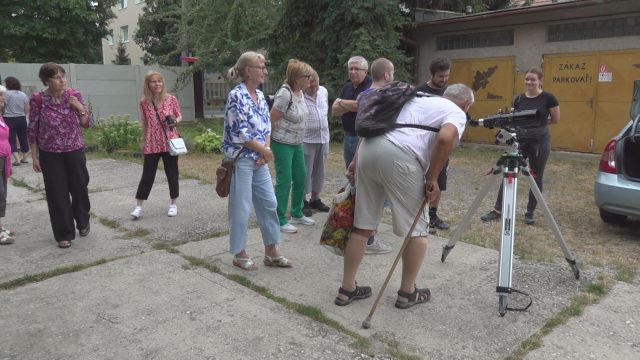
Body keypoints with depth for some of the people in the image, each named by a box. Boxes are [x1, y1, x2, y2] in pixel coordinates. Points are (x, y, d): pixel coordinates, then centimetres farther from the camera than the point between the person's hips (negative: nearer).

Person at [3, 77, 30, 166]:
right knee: (23, 138, 13)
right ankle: (25, 158, 21)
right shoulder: (23, 95, 6)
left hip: (9, 120, -5)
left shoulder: (6, 94, -11)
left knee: (11, 140, -1)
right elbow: (27, 110, 8)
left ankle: (17, 159, -10)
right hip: (21, 119, 5)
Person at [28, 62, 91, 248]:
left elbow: (86, 124, 3)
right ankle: (64, 234, 15)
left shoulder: (74, 95, -2)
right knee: (57, 194, 2)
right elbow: (32, 130, -3)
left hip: (74, 152, 2)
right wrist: (34, 157, -4)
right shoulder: (37, 99, -8)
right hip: (50, 155, -2)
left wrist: (80, 108, -15)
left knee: (80, 189, 12)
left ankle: (83, 222, 38)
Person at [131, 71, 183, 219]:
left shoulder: (171, 99, -4)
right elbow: (144, 123, 8)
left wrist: (174, 121, -13)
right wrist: (143, 140, 11)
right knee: (147, 175, 3)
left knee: (172, 173, 8)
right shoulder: (144, 102, -1)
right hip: (152, 144, 0)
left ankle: (174, 204, 23)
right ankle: (138, 206, 14)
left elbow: (179, 116, 8)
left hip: (170, 142, 0)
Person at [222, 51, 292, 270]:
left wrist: (265, 152, -4)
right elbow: (239, 134, -18)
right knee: (241, 208, 2)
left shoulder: (260, 95, 9)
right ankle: (239, 254, 19)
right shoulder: (237, 96, -14)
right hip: (241, 159, -8)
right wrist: (265, 151, -9)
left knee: (269, 203, 10)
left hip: (259, 160, 8)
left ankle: (271, 252, 21)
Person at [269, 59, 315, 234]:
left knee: (300, 177, 15)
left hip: (297, 143, 9)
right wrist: (270, 143, -9)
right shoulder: (285, 94, -21)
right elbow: (271, 120, -17)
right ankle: (280, 220, 9)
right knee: (284, 181, -3)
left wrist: (299, 139, 16)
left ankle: (297, 214, 31)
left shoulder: (300, 92, 6)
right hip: (283, 144, -9)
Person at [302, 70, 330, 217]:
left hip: (323, 138, 7)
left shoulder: (324, 91, 8)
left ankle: (315, 199, 26)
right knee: (305, 172, 1)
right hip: (306, 140, -6)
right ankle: (303, 202, 14)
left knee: (319, 171, 13)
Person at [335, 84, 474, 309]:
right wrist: (432, 179, -2)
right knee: (417, 229, 10)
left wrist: (354, 164, 23)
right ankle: (408, 293, 20)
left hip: (368, 147, 7)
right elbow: (445, 138, -11)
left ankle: (347, 290, 22)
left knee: (362, 226, 15)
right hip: (399, 156, -7)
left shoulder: (416, 99, 33)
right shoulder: (457, 113, 13)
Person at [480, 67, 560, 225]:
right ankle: (497, 210, 7)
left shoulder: (548, 98, -7)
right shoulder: (519, 99, 4)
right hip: (520, 139, 3)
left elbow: (555, 120, 2)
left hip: (540, 140, -3)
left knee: (536, 178, 6)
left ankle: (530, 212, 20)